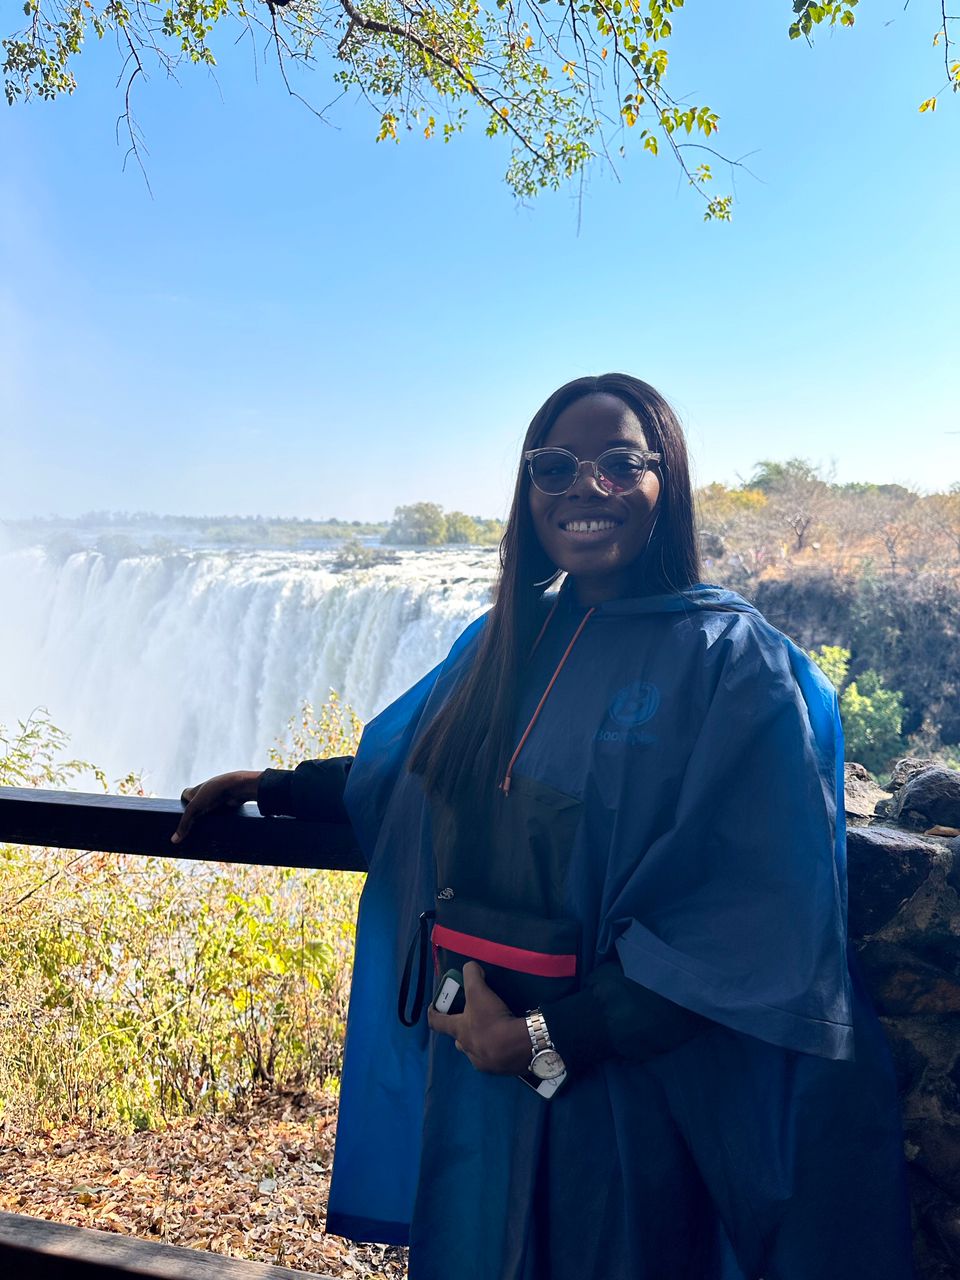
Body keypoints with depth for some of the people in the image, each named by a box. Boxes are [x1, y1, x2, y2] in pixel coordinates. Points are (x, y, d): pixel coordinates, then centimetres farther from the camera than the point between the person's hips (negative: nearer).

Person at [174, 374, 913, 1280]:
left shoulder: (733, 662, -15)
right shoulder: (502, 641, 3)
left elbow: (754, 915, -19)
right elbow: (403, 776, 18)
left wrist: (557, 1039, -19)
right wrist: (270, 787, 12)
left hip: (623, 1080, -5)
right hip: (469, 1046, 5)